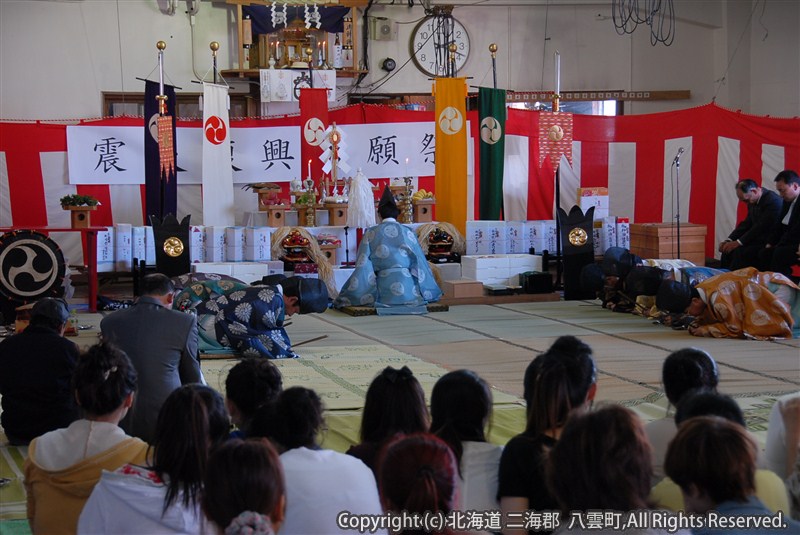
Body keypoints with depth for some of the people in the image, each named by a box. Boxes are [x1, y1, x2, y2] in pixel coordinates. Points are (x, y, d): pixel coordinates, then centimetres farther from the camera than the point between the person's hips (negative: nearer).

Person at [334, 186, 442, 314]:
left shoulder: (371, 233, 2)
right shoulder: (408, 233, 5)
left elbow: (363, 266, -2)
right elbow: (420, 264, 7)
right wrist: (431, 293, 18)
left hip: (383, 290, -2)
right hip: (409, 292, 2)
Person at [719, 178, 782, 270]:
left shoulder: (773, 200, -20)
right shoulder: (753, 201, 8)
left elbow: (761, 227, -24)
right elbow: (746, 224, 10)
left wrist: (738, 242, -24)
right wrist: (728, 240, -4)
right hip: (757, 239, 9)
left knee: (740, 252, -25)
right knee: (728, 250, -4)